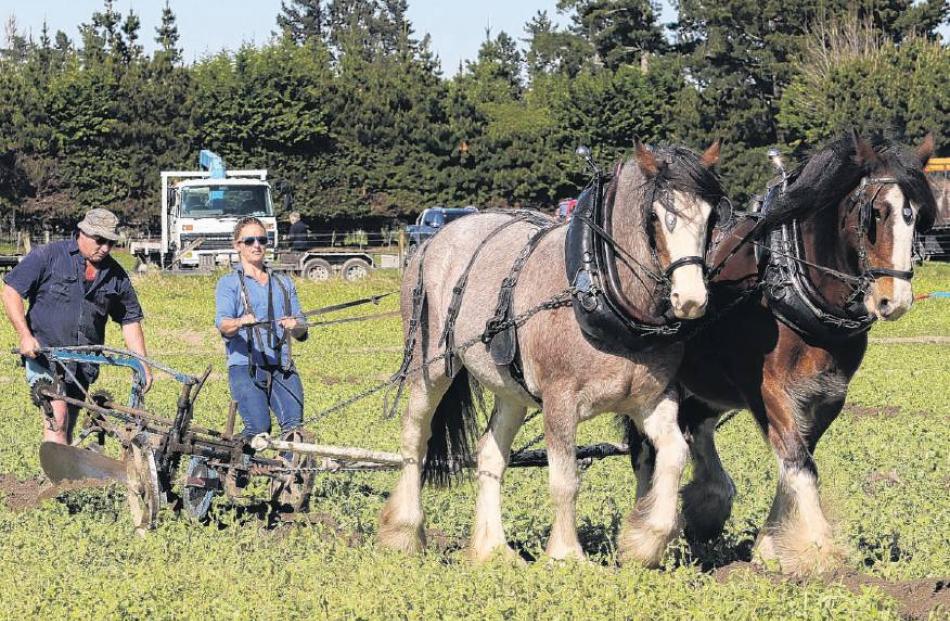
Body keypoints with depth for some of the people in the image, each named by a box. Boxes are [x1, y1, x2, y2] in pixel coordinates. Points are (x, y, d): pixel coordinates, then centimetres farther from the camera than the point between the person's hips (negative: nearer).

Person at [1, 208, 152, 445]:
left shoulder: (115, 274, 9)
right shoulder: (48, 256, -5)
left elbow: (130, 320, 14)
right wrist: (25, 335, -16)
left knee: (67, 428, 11)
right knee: (57, 417, -22)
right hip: (44, 354, -5)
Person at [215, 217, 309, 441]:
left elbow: (302, 331, 14)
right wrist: (240, 323, -32)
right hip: (245, 366, -3)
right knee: (259, 428, -20)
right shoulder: (229, 283, 10)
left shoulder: (284, 283, 22)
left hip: (282, 368, 3)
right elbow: (223, 324, -8)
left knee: (294, 425, -18)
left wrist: (295, 326, -10)